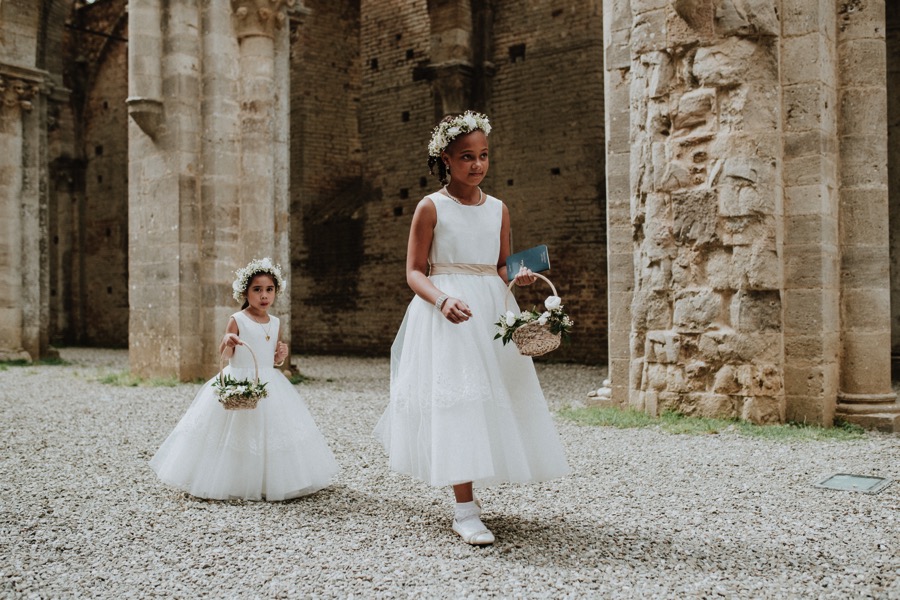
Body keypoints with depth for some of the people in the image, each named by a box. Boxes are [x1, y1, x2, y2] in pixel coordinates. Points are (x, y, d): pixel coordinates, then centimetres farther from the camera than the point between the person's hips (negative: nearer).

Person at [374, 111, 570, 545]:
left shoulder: (498, 209, 11)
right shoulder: (431, 207, -2)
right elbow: (414, 271, -4)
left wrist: (519, 276, -7)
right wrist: (442, 299, -22)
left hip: (491, 310, 5)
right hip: (444, 314, -5)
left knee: (493, 399, 7)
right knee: (454, 402, -11)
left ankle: (466, 487, 29)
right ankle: (465, 511, -6)